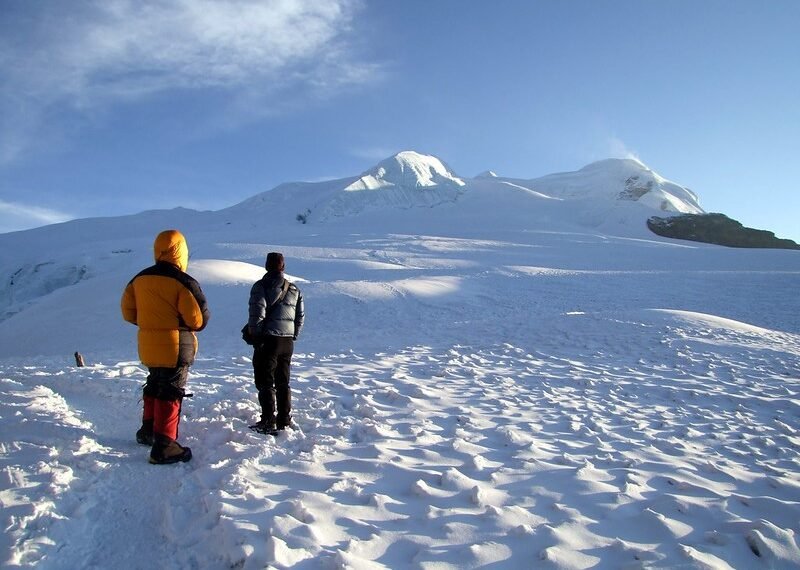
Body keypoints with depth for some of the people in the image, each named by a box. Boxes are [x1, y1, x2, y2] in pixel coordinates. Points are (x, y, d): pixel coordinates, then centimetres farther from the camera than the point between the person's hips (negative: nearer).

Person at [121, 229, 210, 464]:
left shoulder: (139, 279, 4)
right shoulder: (183, 282, -17)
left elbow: (128, 312, 10)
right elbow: (199, 319, -17)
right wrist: (188, 323, 5)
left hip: (148, 346, 7)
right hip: (176, 348, -7)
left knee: (154, 387, 24)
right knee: (171, 392, -1)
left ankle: (148, 431, 38)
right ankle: (164, 446, -1)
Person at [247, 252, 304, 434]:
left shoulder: (260, 286, -7)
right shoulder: (294, 289, 11)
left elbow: (257, 313, -16)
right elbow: (300, 316, 12)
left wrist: (254, 335, -5)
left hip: (268, 339, -5)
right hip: (287, 342, 6)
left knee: (265, 382, 1)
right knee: (283, 382, 15)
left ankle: (268, 421, -3)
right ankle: (285, 419, 18)